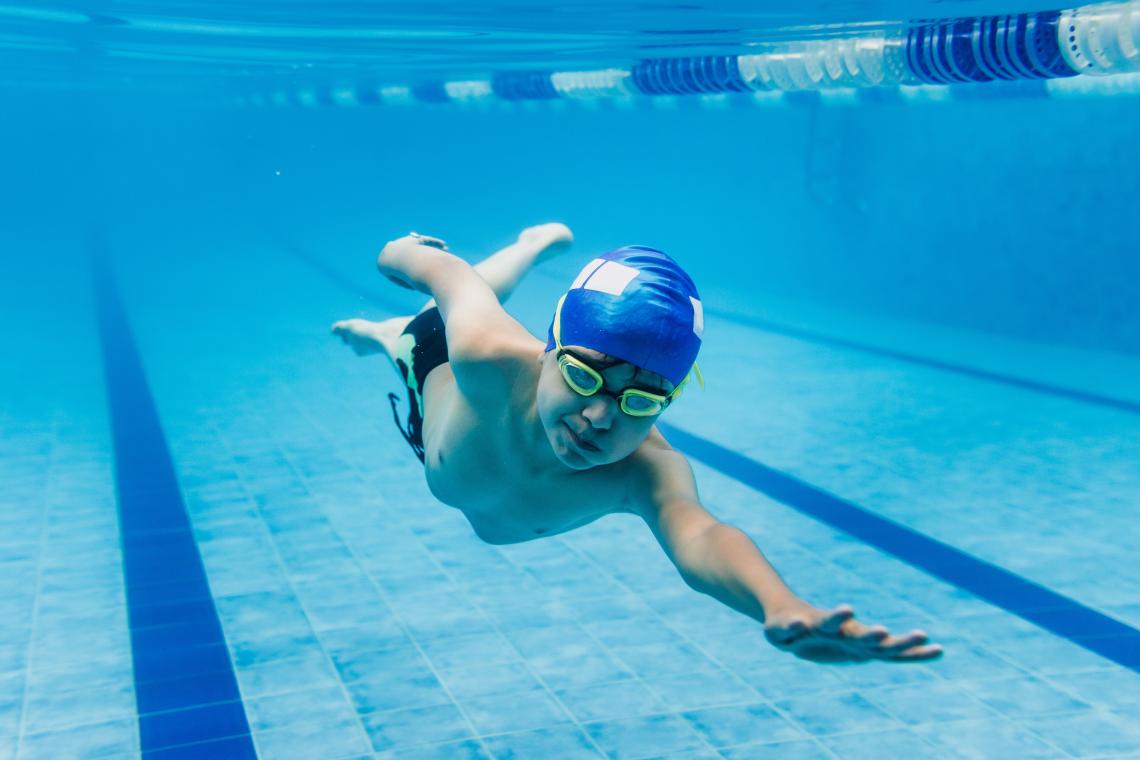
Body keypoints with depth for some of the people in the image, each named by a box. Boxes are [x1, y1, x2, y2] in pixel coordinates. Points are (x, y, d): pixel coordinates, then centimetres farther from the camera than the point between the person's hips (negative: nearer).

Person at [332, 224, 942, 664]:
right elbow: (449, 274, -32)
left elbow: (695, 537, -75)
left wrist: (782, 608, -97)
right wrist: (405, 251, -8)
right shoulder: (486, 357, -53)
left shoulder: (648, 470, -53)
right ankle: (538, 242, 64)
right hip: (435, 376, -2)